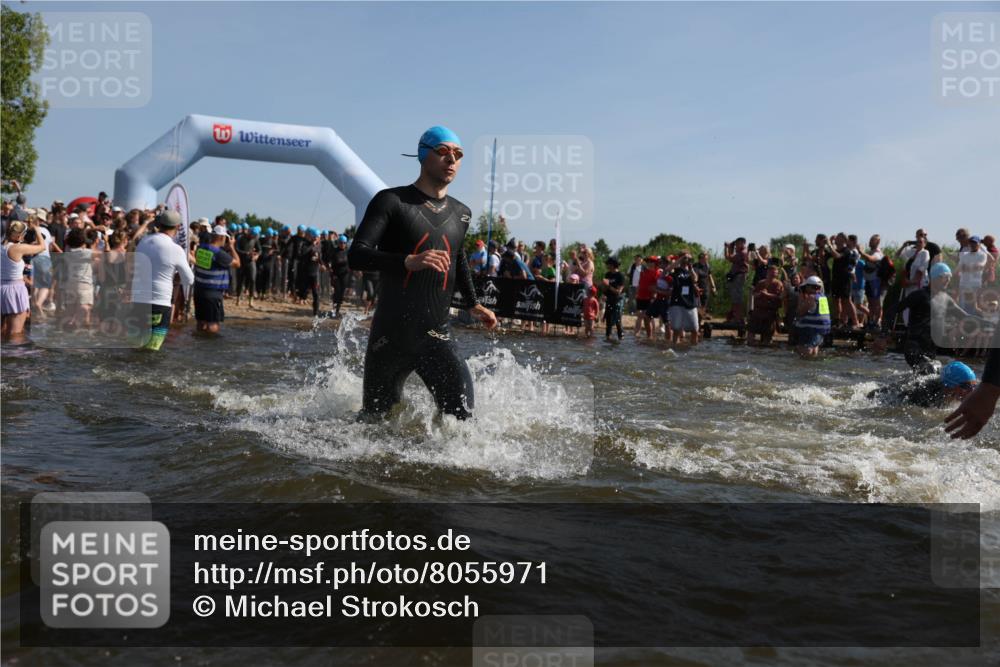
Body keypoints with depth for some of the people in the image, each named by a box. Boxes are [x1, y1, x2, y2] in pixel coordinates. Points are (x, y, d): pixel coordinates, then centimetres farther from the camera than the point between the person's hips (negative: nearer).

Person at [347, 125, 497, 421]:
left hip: (437, 338, 3)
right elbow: (356, 255, -18)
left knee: (463, 419, -13)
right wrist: (409, 261, -33)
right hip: (390, 336, -3)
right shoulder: (391, 201, -6)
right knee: (376, 420, 13)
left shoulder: (461, 213, 10)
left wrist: (473, 303, 21)